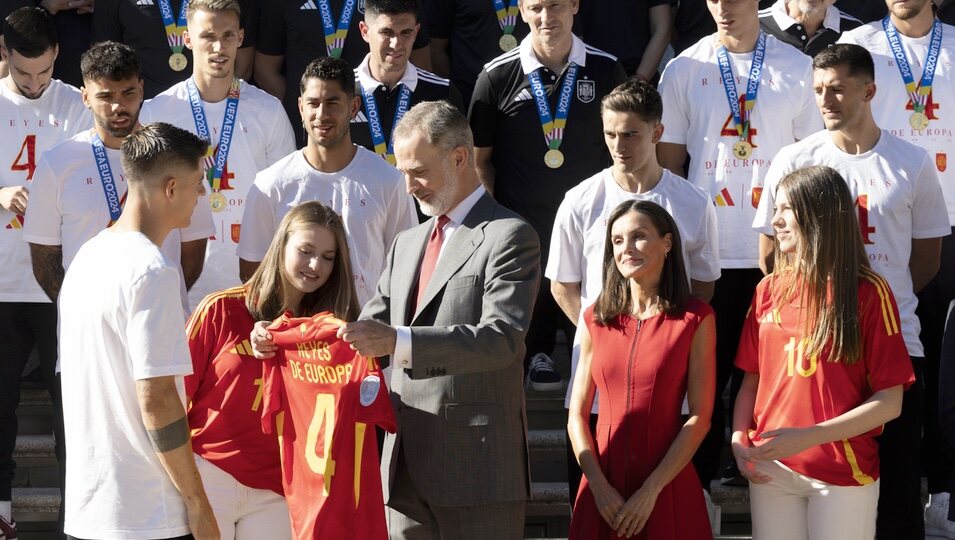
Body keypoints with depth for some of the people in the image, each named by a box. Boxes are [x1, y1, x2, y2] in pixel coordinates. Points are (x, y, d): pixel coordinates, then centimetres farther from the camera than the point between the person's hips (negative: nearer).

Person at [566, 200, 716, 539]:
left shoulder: (695, 319, -2)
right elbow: (577, 416, 5)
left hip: (667, 488, -2)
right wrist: (600, 486, -9)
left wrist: (651, 490, -13)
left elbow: (700, 417, -7)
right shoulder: (596, 320, 6)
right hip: (602, 493, 2)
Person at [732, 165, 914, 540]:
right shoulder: (769, 290, 8)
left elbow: (890, 401, -9)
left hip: (842, 473, -4)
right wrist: (739, 440, -6)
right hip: (770, 468, 4)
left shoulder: (868, 292, -5)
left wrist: (808, 437, -18)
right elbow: (752, 379, 13)